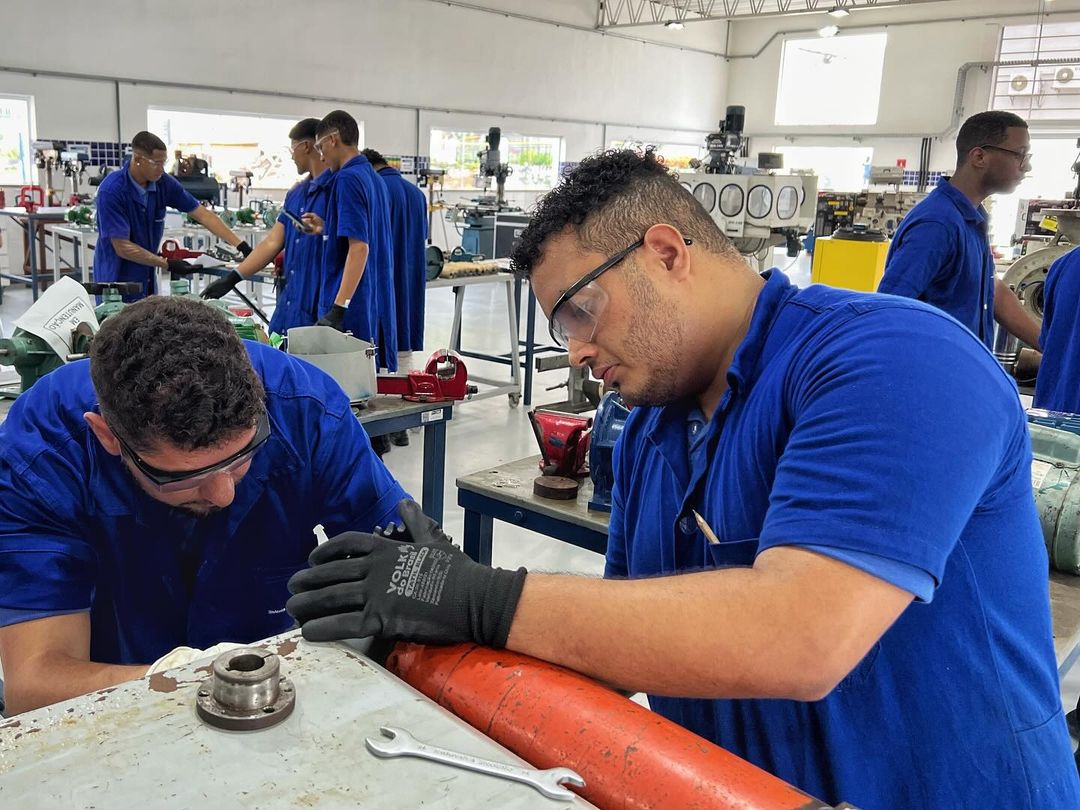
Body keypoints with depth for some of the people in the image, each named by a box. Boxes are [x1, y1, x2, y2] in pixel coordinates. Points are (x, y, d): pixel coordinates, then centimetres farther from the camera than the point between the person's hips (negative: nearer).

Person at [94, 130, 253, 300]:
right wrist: (167, 264, -21)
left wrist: (241, 245, -11)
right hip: (117, 281, -5)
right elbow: (122, 247, -22)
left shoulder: (164, 183, -6)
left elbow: (202, 215, -3)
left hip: (147, 280, 5)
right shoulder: (111, 191, -21)